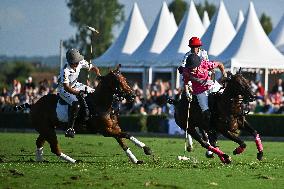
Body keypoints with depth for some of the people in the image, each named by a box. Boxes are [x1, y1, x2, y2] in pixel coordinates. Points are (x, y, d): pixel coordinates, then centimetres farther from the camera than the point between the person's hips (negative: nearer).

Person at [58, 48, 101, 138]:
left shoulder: (81, 63, -13)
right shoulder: (65, 71, -32)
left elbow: (94, 68, 1)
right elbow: (66, 87, -32)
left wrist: (99, 76, -18)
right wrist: (78, 93, -42)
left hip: (75, 85, 8)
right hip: (64, 89, -8)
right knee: (76, 104, -30)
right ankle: (69, 129, -27)